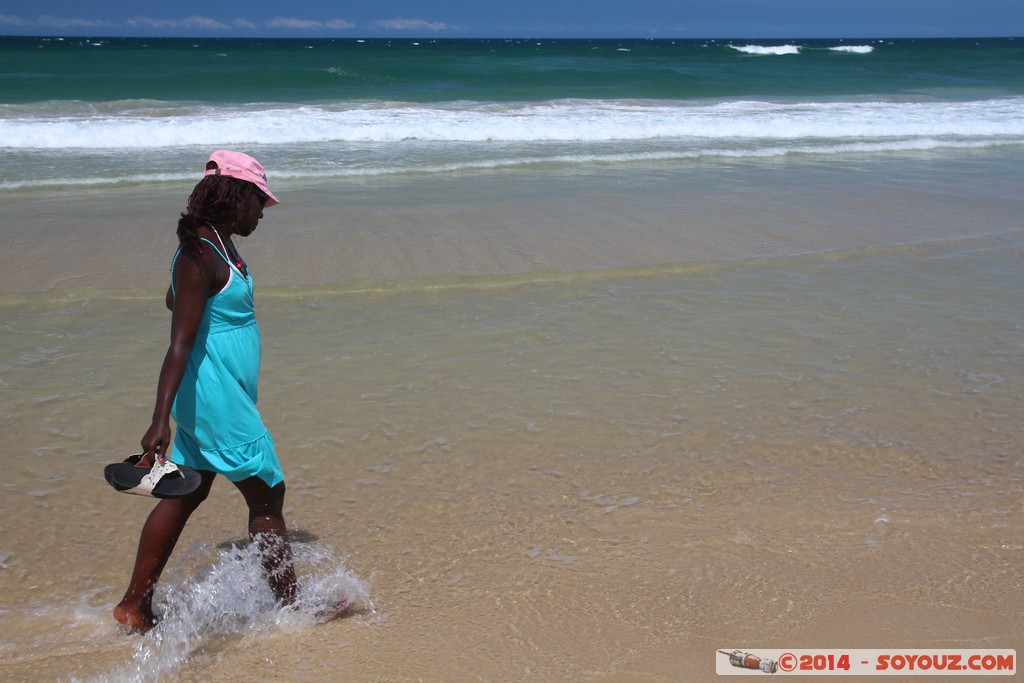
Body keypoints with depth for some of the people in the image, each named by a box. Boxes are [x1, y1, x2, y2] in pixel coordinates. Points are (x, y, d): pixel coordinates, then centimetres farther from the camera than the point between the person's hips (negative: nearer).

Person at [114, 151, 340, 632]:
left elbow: (173, 300, 27)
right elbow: (179, 344, -26)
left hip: (221, 396, 10)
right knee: (267, 494, 2)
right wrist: (160, 420, -30)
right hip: (216, 398, -10)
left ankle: (136, 604, 25)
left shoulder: (214, 247, 9)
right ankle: (290, 605, 17)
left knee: (188, 494, 15)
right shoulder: (200, 259, -21)